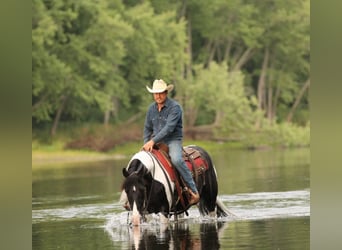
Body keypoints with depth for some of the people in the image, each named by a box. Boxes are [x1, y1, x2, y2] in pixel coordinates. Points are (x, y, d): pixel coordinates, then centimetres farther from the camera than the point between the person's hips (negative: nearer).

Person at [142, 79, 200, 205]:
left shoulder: (174, 107, -12)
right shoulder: (151, 108, 9)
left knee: (176, 159, -34)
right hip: (156, 142, 6)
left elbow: (169, 127, -22)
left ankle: (193, 190, -28)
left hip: (173, 141, -6)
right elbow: (147, 128, 18)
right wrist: (147, 143, 0)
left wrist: (153, 141, -28)